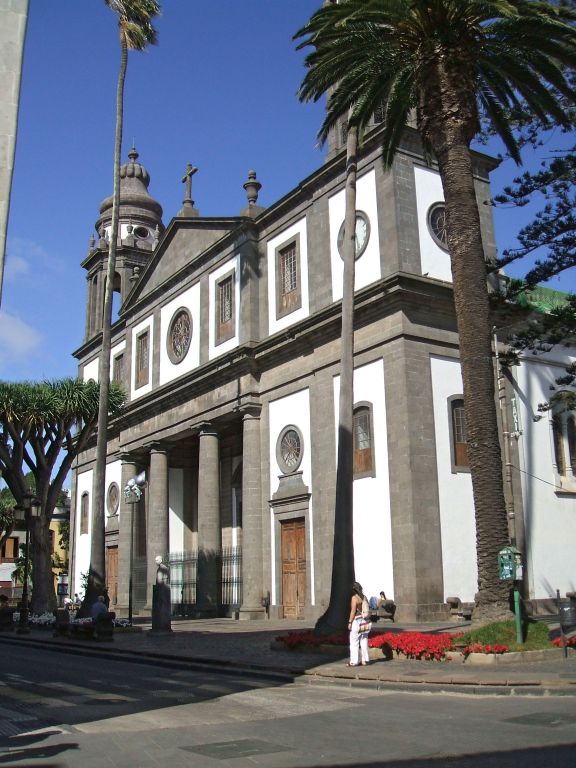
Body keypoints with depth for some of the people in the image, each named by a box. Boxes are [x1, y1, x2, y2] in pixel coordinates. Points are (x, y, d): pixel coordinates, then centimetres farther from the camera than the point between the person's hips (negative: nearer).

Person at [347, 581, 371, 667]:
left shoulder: (354, 598, -13)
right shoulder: (364, 597, 8)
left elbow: (353, 611, -16)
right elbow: (367, 610, 12)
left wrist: (350, 622, -12)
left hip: (356, 621, -7)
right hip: (365, 622, 7)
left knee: (354, 642, -1)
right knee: (364, 641, 12)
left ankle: (353, 661, 0)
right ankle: (365, 660, 14)